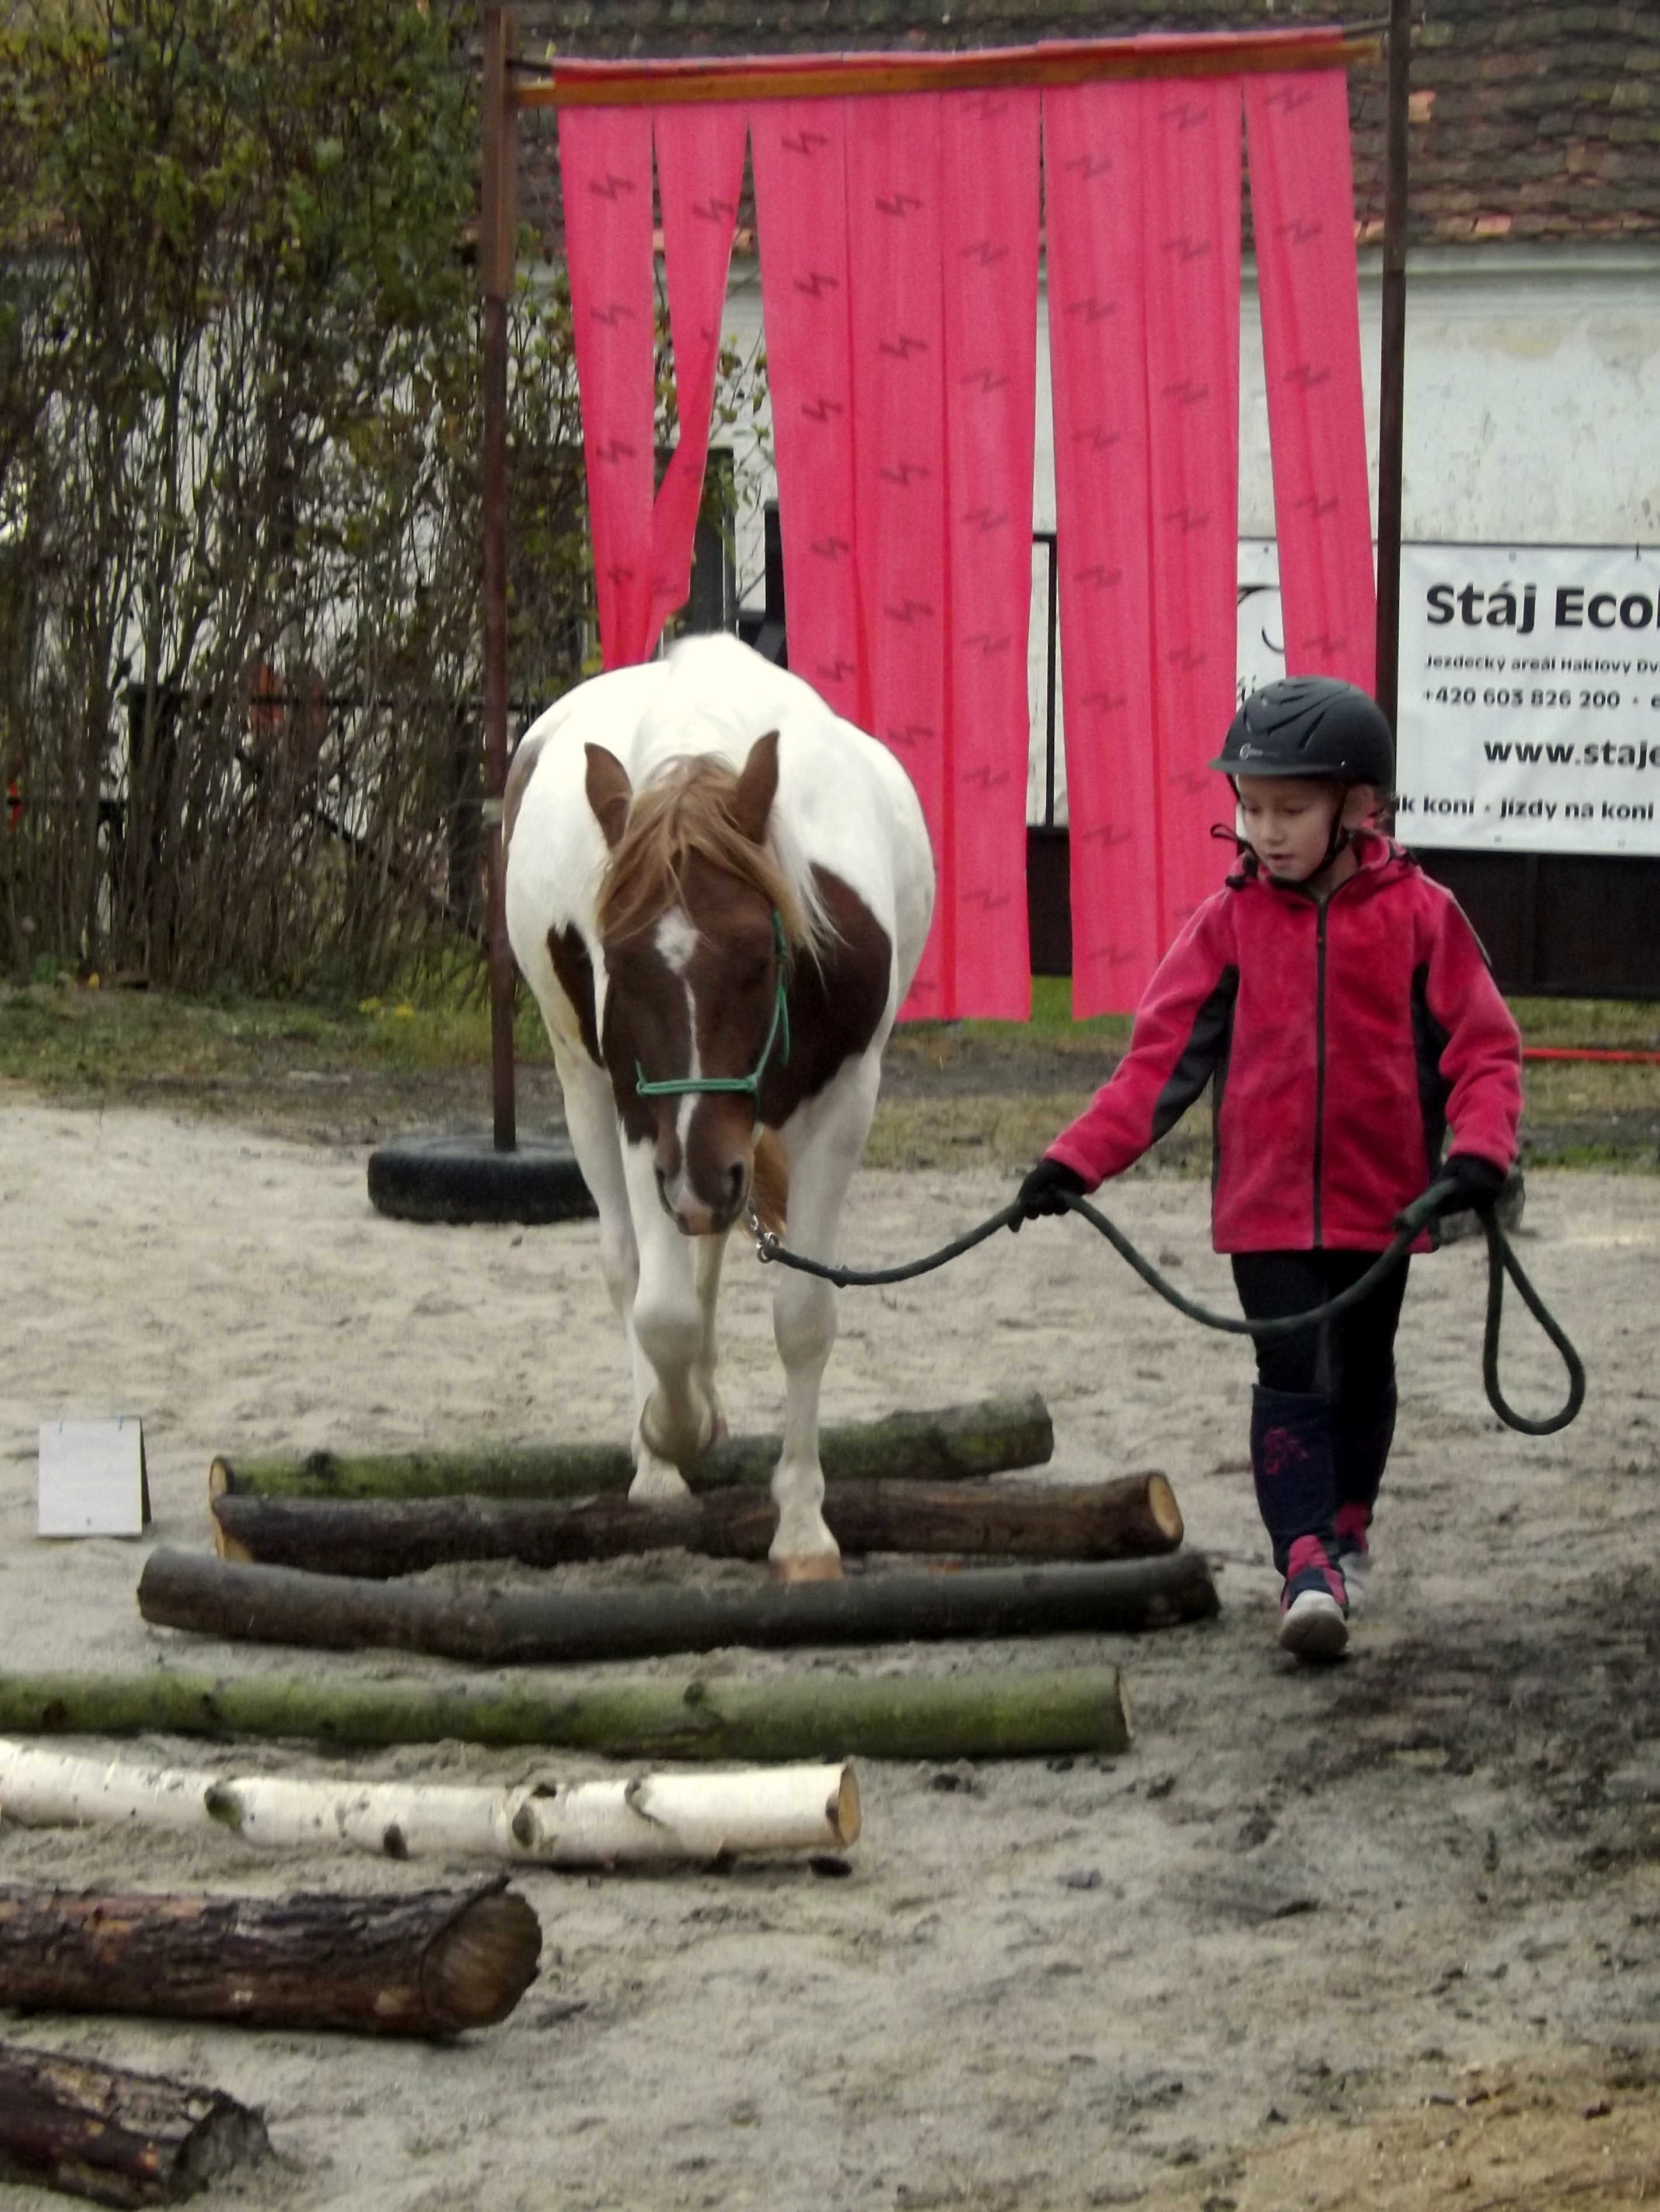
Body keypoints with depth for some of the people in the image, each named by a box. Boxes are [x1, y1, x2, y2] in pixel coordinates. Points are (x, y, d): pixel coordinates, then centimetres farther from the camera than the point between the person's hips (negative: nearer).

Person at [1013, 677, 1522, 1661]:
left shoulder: (1419, 916, -7)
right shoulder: (1233, 923, -3)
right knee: (1292, 1377, -10)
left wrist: (1478, 1150, -23)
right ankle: (1308, 1567, -14)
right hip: (1268, 1202, 0)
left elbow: (1485, 1048, -6)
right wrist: (1078, 1161, -12)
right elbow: (1162, 1059, -4)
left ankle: (1349, 1528, 39)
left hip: (1381, 1200, 0)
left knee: (1363, 1371, 17)